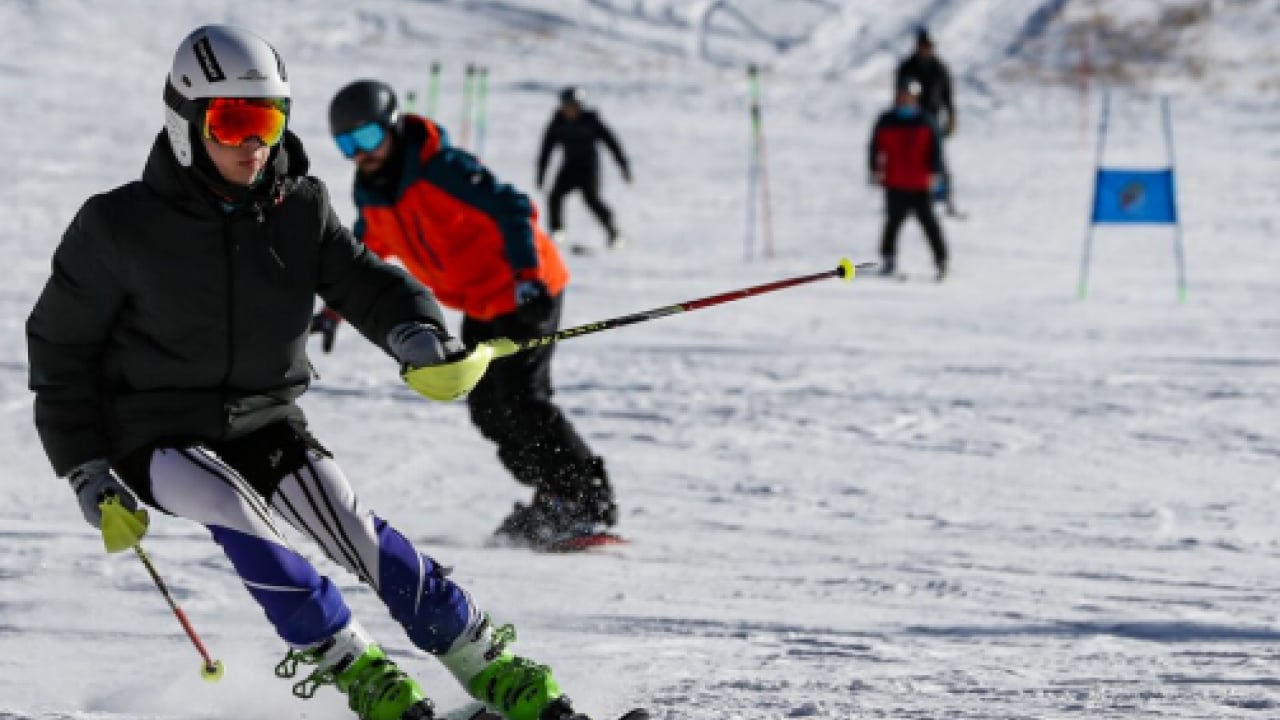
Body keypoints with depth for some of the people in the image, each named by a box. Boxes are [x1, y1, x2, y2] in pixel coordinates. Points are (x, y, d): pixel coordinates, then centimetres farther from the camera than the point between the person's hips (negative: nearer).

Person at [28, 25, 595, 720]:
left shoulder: (300, 211, -2)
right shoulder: (120, 227, -12)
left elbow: (363, 280, -12)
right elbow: (60, 344, -3)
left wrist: (418, 331, -36)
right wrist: (84, 468, -6)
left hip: (267, 423, 3)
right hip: (161, 437, -3)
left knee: (356, 531, -15)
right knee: (234, 513, -31)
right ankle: (350, 663, -18)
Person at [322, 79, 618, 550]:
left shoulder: (442, 168, -25)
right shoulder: (370, 193, 0)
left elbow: (512, 209, -30)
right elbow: (368, 247, 21)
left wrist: (527, 274, -40)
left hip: (525, 293, -9)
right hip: (480, 306, 9)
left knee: (520, 400, -15)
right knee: (488, 409, 5)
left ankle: (591, 505, -10)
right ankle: (553, 498, 15)